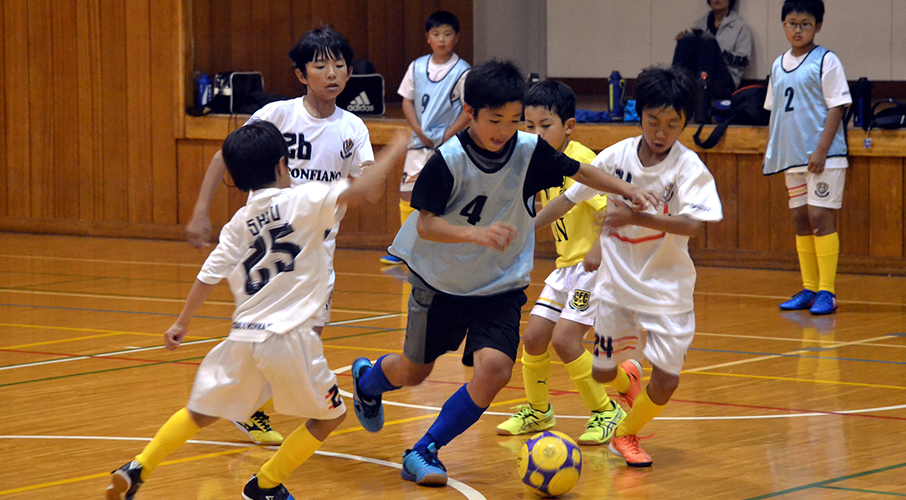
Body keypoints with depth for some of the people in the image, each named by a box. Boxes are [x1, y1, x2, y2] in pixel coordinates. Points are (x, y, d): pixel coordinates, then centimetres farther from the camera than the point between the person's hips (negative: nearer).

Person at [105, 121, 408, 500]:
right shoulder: (304, 201, -7)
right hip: (288, 337, -5)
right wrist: (394, 153, -2)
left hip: (243, 338, 6)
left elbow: (208, 277, 13)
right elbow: (359, 191, -17)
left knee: (201, 413, 22)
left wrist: (182, 324, 26)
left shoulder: (238, 224, 9)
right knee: (329, 416, 15)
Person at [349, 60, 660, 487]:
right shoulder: (449, 160, -23)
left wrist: (627, 190, -6)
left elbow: (578, 171, 3)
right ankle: (366, 379, 53)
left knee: (495, 369, -21)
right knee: (412, 373, 15)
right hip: (441, 282, -2)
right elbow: (425, 226, -25)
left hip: (501, 287, 2)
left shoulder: (530, 151, -14)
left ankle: (424, 452, -6)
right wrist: (477, 233, -40)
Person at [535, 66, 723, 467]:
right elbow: (571, 197, 5)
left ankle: (626, 434, 21)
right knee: (602, 373, 7)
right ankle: (627, 377, 45)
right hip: (616, 282, 2)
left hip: (666, 287, -2)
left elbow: (692, 223, -30)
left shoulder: (688, 167, -16)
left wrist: (636, 218, -40)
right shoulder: (617, 156, -8)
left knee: (666, 379, -8)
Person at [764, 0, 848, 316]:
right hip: (791, 157, 7)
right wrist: (771, 152, 13)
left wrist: (821, 151, -16)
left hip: (822, 158, -7)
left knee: (820, 218, -10)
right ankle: (809, 290, 15)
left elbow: (836, 107, -9)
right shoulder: (779, 66, 14)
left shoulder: (826, 61, -5)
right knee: (800, 220, 8)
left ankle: (827, 292, -8)